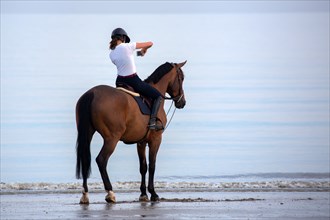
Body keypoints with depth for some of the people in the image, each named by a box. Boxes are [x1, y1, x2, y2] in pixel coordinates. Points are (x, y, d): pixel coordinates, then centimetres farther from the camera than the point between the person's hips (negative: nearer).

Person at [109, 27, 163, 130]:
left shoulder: (112, 54, 0)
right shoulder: (127, 46, -15)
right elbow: (149, 43, -6)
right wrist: (144, 50, 16)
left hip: (120, 82, 5)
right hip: (133, 81, -5)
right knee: (158, 96, 8)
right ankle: (152, 122, -9)